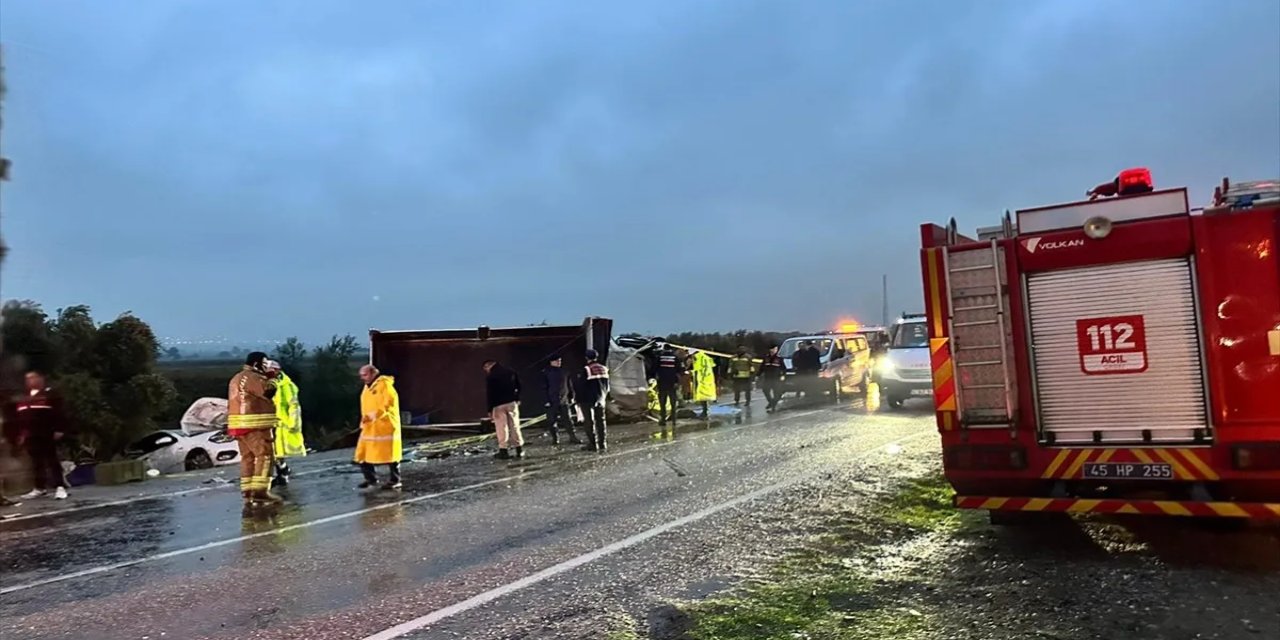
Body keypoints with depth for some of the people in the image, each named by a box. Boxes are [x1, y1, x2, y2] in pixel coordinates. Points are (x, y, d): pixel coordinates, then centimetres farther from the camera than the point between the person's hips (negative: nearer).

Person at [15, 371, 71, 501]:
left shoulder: (51, 394, -5)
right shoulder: (24, 400, 18)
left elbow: (59, 413, -12)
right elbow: (20, 419, 23)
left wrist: (59, 430, -18)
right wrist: (21, 435, 18)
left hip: (47, 435, -7)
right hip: (31, 436, 7)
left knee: (52, 461, -7)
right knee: (36, 462, 13)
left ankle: (60, 487, -8)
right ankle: (40, 488, 21)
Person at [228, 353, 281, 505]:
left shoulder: (238, 378, 22)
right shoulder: (251, 377, -12)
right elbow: (268, 391, -20)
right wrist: (272, 379, -6)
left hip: (240, 424, 10)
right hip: (253, 424, -10)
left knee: (248, 457, 10)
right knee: (264, 455, -11)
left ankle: (247, 492, 9)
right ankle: (260, 491, -17)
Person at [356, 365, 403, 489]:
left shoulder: (384, 385, -12)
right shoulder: (367, 387, 17)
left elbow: (389, 404, -23)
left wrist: (373, 415, -28)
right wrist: (364, 420, 15)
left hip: (385, 426, -9)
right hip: (369, 427, 9)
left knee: (389, 454, -2)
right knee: (364, 454, 8)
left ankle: (395, 481, 7)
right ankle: (371, 478, 22)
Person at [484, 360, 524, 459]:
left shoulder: (490, 377, -7)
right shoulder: (511, 373, 9)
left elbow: (490, 394, -10)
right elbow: (518, 387, 12)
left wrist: (490, 410, -8)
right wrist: (517, 399, 19)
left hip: (499, 404, -5)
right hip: (512, 402, 5)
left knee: (501, 428, 0)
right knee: (514, 426, 9)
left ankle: (504, 450, 1)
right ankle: (519, 449, 10)